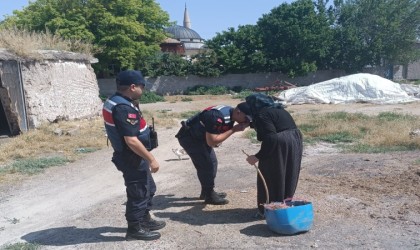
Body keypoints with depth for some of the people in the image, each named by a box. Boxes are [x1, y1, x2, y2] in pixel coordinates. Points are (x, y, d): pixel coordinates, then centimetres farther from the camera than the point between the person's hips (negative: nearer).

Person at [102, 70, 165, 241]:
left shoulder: (113, 102, 7)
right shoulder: (124, 108, -26)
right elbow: (131, 140, -29)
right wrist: (151, 159, -21)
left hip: (129, 156, 10)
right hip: (132, 158, -10)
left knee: (148, 188, 22)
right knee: (139, 192, 5)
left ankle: (145, 220, 37)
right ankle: (135, 228, 21)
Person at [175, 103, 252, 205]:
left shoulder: (230, 114, -6)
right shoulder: (217, 117, -35)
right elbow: (211, 142, -33)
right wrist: (233, 130, -31)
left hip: (199, 136, 10)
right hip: (188, 137, -9)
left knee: (212, 162, 12)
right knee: (207, 164, -10)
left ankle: (206, 192, 26)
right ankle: (210, 196, 4)